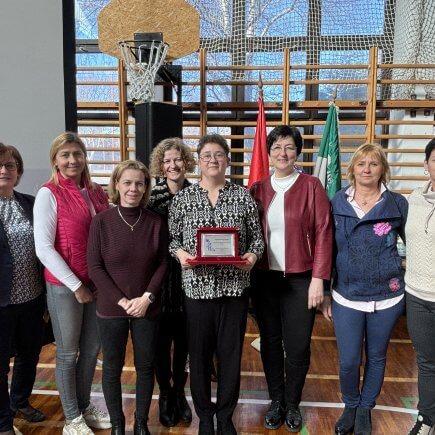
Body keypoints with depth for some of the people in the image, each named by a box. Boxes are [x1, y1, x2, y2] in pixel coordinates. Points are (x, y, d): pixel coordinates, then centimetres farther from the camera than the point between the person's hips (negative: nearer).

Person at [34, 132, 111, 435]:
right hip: (64, 285, -5)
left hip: (97, 283, 5)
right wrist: (75, 286, -13)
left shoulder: (97, 192, 4)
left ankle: (85, 406, 37)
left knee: (92, 348, 16)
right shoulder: (49, 194, -10)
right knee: (68, 352, 10)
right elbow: (44, 248, -13)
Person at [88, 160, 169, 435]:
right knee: (113, 367, 12)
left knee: (146, 366, 12)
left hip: (148, 308, 1)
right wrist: (122, 301, -13)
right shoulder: (102, 221, -8)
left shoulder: (156, 222, -4)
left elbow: (163, 264, -1)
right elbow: (95, 267, -8)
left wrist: (147, 297, -13)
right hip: (111, 308, -1)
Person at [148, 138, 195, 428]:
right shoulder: (151, 196, -3)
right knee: (162, 338, 10)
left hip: (189, 278, 1)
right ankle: (165, 394, 30)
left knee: (184, 337, 14)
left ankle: (179, 391, 34)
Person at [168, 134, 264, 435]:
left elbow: (257, 236, 6)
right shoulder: (183, 198, 3)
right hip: (198, 285, 0)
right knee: (200, 354, 10)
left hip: (235, 285, 0)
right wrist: (180, 252, -14)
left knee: (231, 353, 10)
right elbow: (172, 237, 7)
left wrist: (253, 255, -13)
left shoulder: (243, 196, 3)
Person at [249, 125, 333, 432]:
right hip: (264, 279, 3)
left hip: (300, 280, -2)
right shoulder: (258, 189, 6)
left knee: (298, 347, 5)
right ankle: (276, 401, 33)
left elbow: (323, 233, -6)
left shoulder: (311, 186, -3)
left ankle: (293, 404, 29)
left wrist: (319, 278, -11)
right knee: (270, 342, 12)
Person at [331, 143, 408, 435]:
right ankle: (350, 406, 35)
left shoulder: (398, 204, -3)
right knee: (348, 361, 5)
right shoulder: (337, 203, -1)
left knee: (376, 357, 15)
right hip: (347, 296, 0)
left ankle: (365, 409, 39)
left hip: (387, 297, 0)